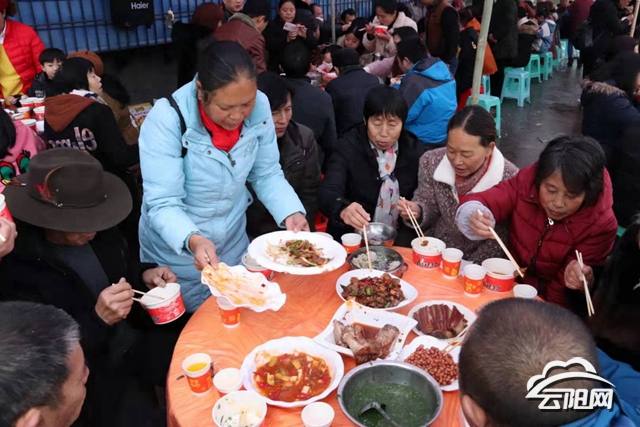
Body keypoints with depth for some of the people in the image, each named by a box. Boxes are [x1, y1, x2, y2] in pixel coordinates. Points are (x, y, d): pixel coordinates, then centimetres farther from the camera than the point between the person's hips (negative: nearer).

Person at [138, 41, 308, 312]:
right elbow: (163, 204, -27)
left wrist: (291, 213, -23)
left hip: (234, 243, 4)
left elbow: (267, 175, -6)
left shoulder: (260, 107, -16)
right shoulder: (167, 119, -27)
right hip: (176, 254, -3)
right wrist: (192, 240, -46)